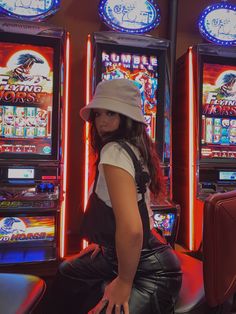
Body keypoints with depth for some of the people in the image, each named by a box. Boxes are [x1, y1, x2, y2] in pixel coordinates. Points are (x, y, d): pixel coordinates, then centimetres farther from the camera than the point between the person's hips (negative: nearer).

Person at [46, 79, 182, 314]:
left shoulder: (115, 151, -25)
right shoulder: (135, 148, 3)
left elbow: (131, 229, -35)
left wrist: (123, 283, -20)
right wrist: (106, 243, 21)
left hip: (149, 272, -9)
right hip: (135, 257, 10)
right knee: (66, 275, 23)